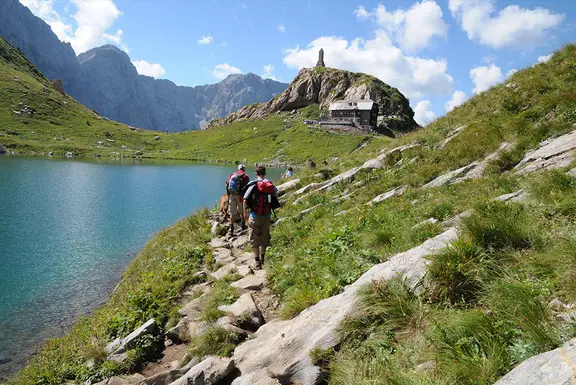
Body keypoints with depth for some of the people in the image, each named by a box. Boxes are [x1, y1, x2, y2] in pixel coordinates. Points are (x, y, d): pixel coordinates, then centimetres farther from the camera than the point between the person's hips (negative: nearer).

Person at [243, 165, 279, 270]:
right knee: (265, 237, 19)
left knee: (254, 239, 5)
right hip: (266, 216, 3)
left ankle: (257, 262, 2)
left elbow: (245, 200, -9)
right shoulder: (270, 185, 1)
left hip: (254, 216, -3)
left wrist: (245, 212, 3)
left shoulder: (253, 185, -9)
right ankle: (262, 258, 33)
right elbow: (276, 195, 13)